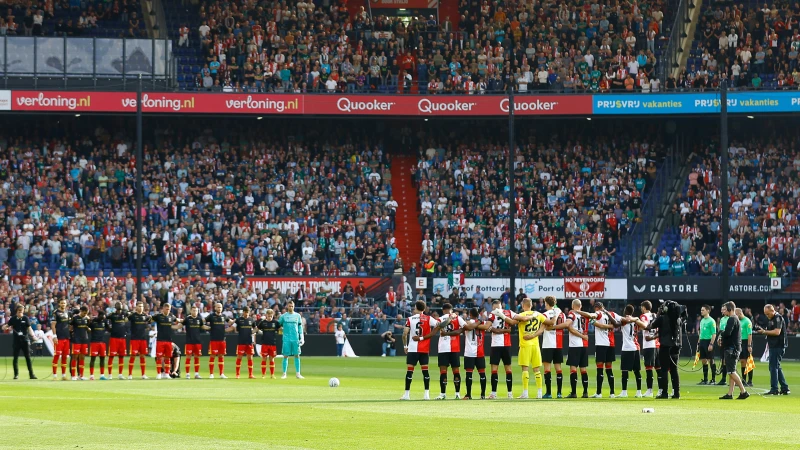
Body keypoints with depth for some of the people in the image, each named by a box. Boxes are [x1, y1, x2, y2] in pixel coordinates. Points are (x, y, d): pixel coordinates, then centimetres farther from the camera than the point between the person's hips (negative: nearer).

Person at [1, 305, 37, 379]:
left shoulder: (25, 318, 1)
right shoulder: (13, 319, 4)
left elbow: (29, 328, -4)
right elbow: (5, 327, 7)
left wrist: (33, 335, -22)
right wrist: (6, 328, -17)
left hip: (25, 340, -1)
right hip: (16, 340, 1)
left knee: (28, 357, -2)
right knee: (15, 357, 3)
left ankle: (31, 374, 0)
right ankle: (16, 374, 11)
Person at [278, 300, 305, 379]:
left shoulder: (297, 316, 8)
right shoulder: (283, 316, 4)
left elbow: (300, 327, 10)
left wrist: (302, 337, 4)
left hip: (295, 339, 1)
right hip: (286, 339, -1)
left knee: (297, 355, 1)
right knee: (286, 356, -2)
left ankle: (297, 373, 6)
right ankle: (284, 373, 3)